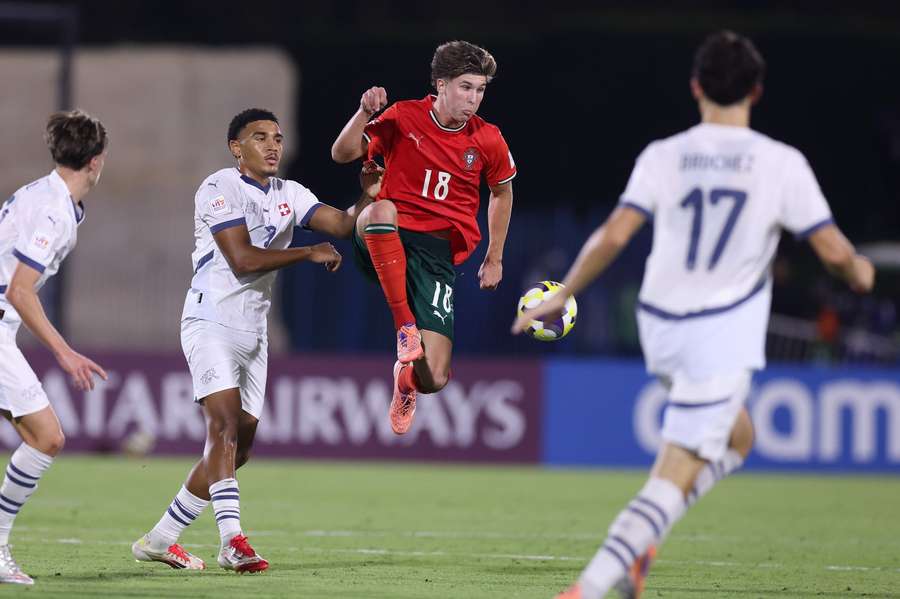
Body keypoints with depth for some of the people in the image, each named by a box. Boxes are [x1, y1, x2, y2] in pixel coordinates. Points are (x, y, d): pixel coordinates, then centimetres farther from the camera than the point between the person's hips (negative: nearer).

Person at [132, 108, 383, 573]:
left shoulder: (289, 194, 12)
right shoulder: (219, 189, -10)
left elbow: (341, 224, 0)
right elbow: (242, 259, -18)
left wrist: (367, 198, -18)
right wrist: (308, 253, -14)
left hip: (253, 332, 8)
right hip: (211, 322, -8)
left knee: (238, 449, 7)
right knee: (226, 428, -22)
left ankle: (159, 540, 16)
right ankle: (233, 542, -31)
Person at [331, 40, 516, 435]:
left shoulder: (488, 140, 3)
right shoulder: (403, 118, -1)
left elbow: (502, 192, 22)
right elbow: (342, 154, -4)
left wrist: (494, 259, 22)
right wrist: (365, 113, -21)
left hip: (437, 251, 1)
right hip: (385, 243, -1)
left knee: (434, 379, -13)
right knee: (381, 210, -42)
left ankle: (407, 374, 30)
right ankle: (404, 325, -31)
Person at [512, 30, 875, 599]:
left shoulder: (663, 157, -2)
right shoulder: (782, 164, -8)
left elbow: (613, 236, -10)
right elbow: (834, 250, -7)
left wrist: (562, 296, 2)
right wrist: (859, 272, 16)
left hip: (661, 330, 5)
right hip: (724, 337, -5)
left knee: (736, 437, 27)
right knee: (674, 477, -4)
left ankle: (638, 543, 12)